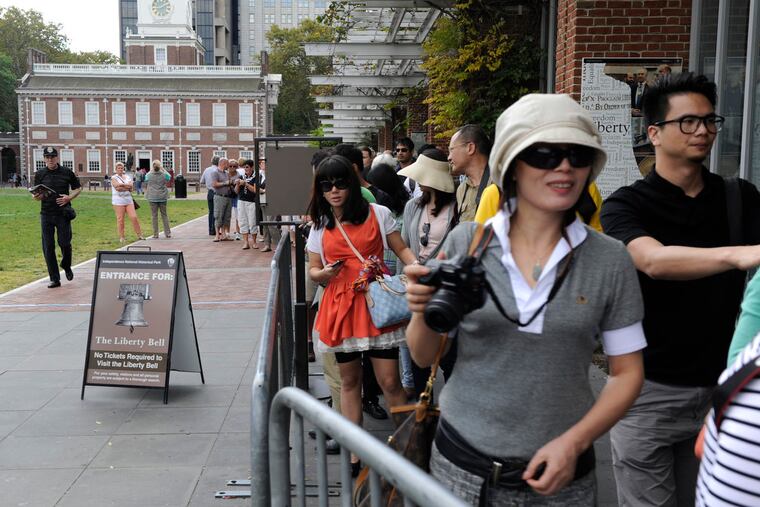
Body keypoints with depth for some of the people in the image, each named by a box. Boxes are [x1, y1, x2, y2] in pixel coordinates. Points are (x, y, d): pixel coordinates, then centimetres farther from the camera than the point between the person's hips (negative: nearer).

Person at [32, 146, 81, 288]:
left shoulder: (67, 172, 3)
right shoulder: (40, 174, 6)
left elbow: (78, 188, 10)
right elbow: (36, 195, 11)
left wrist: (69, 197, -8)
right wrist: (37, 196, -13)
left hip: (63, 213, -1)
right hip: (46, 214, 1)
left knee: (64, 243, -1)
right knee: (48, 247, 0)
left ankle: (66, 267, 31)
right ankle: (54, 279, 7)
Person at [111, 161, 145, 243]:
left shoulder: (127, 177, 15)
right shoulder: (114, 178, 3)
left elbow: (131, 187, -1)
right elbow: (117, 188, -14)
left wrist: (121, 185, -11)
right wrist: (127, 187, -8)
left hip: (128, 199, 4)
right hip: (118, 200, -4)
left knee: (134, 217, -3)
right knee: (120, 219, -3)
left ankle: (139, 235, 6)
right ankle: (121, 237, 5)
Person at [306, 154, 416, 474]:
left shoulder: (377, 214, 1)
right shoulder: (320, 226, 10)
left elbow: (401, 249, 5)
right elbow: (313, 270, 14)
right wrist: (324, 274, -9)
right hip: (340, 306, 3)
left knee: (390, 382, -4)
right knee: (350, 381, 11)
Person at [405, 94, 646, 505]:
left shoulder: (610, 261, -6)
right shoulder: (466, 242, -7)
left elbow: (627, 373, 1)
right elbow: (423, 357, 0)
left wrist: (573, 443, -12)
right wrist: (423, 313, -20)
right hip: (461, 464, 1)